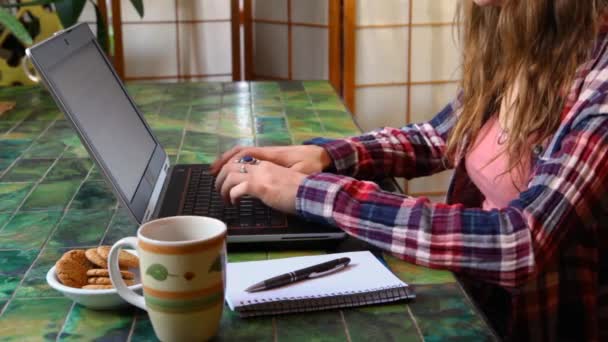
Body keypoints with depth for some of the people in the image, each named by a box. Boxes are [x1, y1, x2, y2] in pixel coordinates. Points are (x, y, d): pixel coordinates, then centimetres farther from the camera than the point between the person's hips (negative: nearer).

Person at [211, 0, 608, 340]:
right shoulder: (512, 52, -2)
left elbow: (522, 243, -31)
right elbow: (437, 138, 13)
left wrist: (314, 191, -28)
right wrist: (323, 154, -4)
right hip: (469, 303, 5)